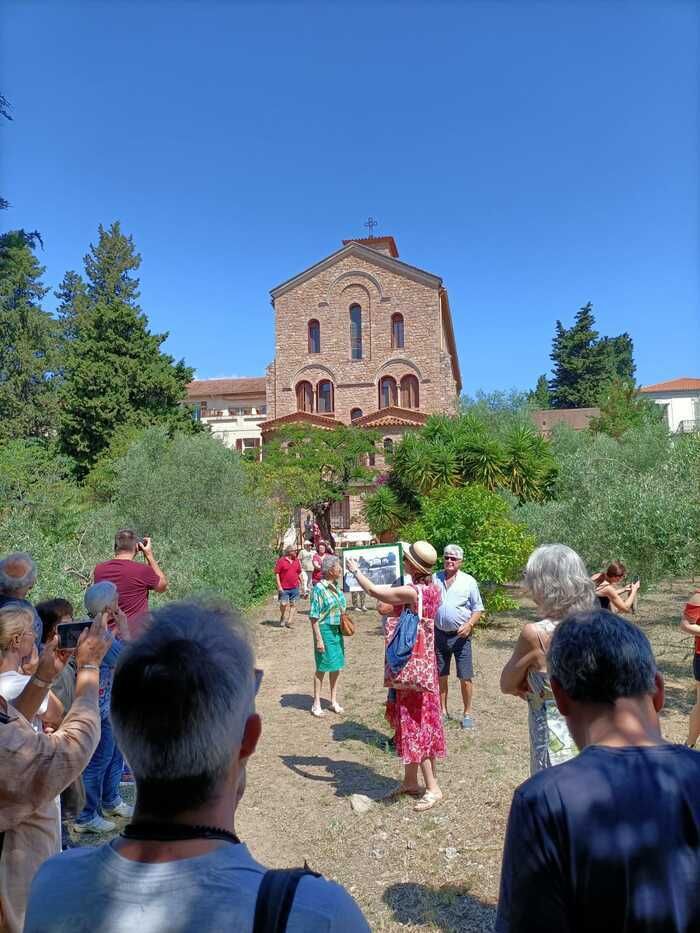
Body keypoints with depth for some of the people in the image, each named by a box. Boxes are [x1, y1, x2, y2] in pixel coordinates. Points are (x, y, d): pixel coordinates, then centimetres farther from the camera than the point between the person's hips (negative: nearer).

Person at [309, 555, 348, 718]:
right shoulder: (319, 589, -18)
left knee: (336, 667, 14)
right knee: (322, 668, 4)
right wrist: (319, 639, -19)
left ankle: (334, 701, 28)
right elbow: (314, 617, -17)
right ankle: (316, 704, 17)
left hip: (337, 631, 7)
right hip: (325, 630, -7)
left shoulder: (336, 587, 5)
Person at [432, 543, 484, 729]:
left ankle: (467, 714, 17)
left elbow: (478, 609, -1)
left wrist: (469, 624, -16)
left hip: (461, 635, -3)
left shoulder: (469, 581, -4)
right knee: (440, 675, 12)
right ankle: (443, 711, 27)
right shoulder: (434, 578, 3)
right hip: (439, 634, 3)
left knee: (465, 677, 1)